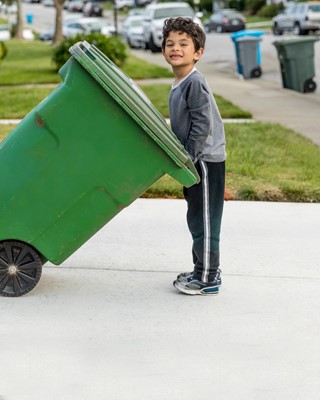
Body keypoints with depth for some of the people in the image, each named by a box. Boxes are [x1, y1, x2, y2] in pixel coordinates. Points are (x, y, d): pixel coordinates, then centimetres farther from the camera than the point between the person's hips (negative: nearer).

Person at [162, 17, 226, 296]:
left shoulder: (195, 83, -17)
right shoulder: (179, 84, 12)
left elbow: (202, 125, -21)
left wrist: (187, 158, -19)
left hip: (206, 160, -10)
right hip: (194, 161, 10)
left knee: (204, 221, -3)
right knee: (196, 219, 17)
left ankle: (208, 279, 6)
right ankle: (204, 271, 28)